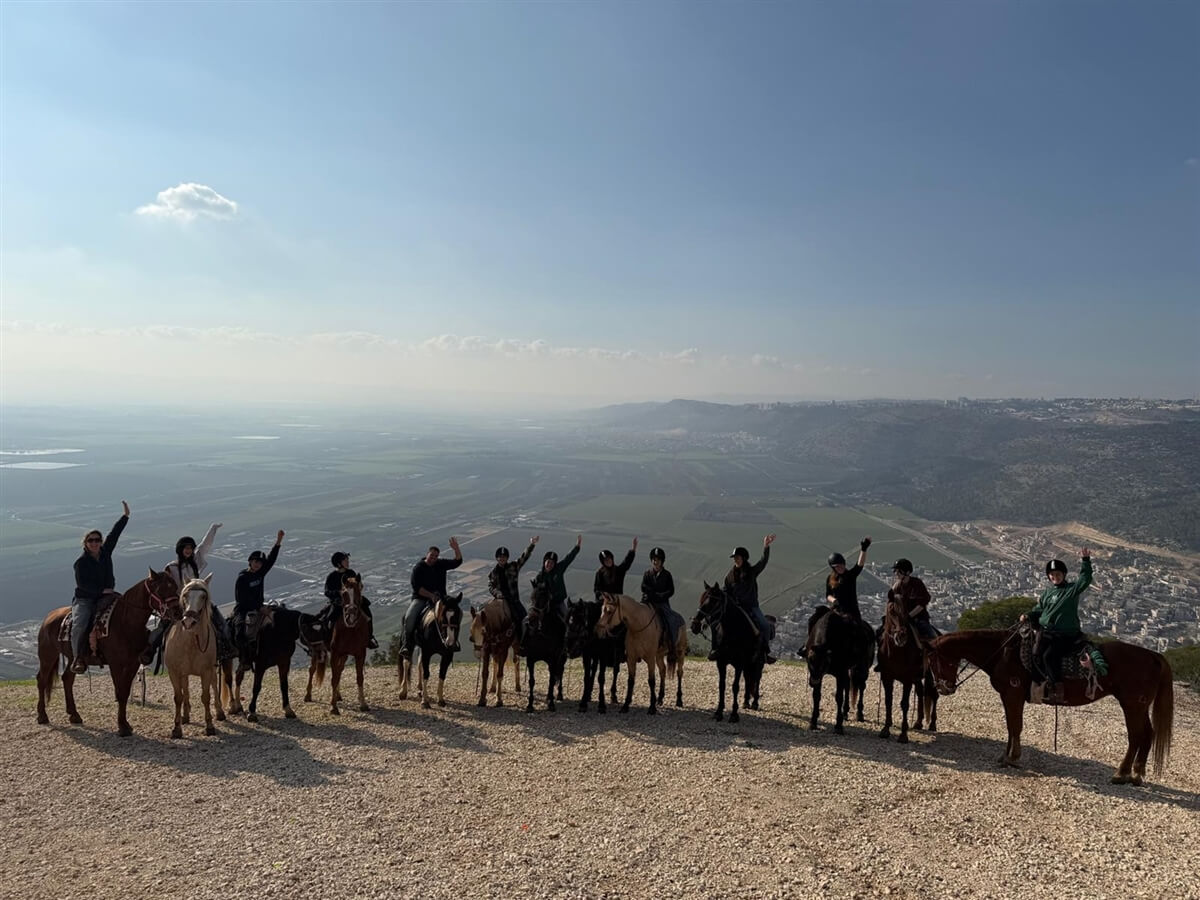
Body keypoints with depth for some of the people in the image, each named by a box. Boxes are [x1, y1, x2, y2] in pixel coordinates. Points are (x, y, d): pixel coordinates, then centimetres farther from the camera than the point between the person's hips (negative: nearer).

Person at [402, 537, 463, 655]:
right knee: (409, 617, -25)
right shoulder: (418, 568, -3)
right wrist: (431, 595, -20)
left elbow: (457, 562, 2)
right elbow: (417, 587, -11)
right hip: (420, 598, -2)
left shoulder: (441, 564, 9)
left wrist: (456, 549, -15)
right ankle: (407, 643, -13)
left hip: (438, 598, 2)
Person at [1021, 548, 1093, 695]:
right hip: (1046, 631, 5)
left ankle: (1054, 683, -3)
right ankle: (1050, 679, 4)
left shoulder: (1072, 589, 1)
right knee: (1037, 655, -15)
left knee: (1049, 656, -23)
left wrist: (1085, 561, -24)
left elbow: (1085, 579, -16)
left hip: (1066, 634, -5)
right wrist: (1028, 616, 3)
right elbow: (1039, 609, 20)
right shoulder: (1047, 592, 16)